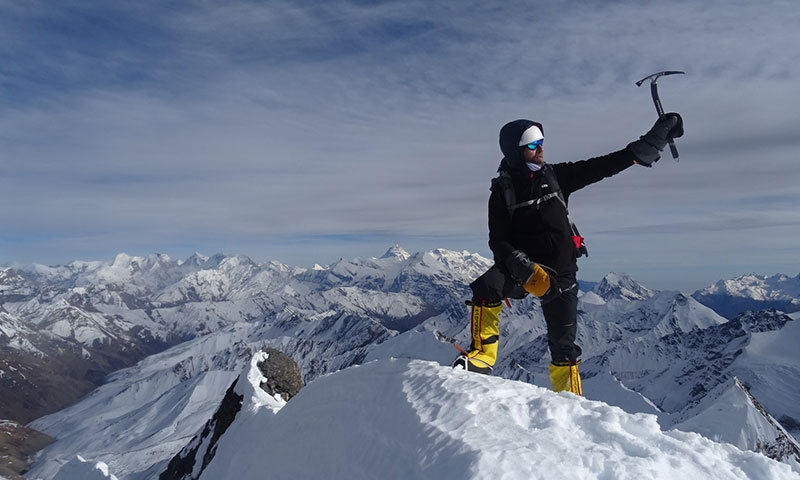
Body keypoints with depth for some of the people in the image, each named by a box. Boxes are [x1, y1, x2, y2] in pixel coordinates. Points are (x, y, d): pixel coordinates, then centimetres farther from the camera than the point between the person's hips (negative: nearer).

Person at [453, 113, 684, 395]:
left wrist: (657, 136, 4)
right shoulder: (503, 192, -4)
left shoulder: (556, 176, 3)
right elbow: (498, 242, -8)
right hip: (522, 269, -2)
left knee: (563, 346, 3)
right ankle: (483, 355, -18)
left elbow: (606, 165, 5)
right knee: (486, 288, -32)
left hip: (561, 273, 2)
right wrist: (524, 267, -26)